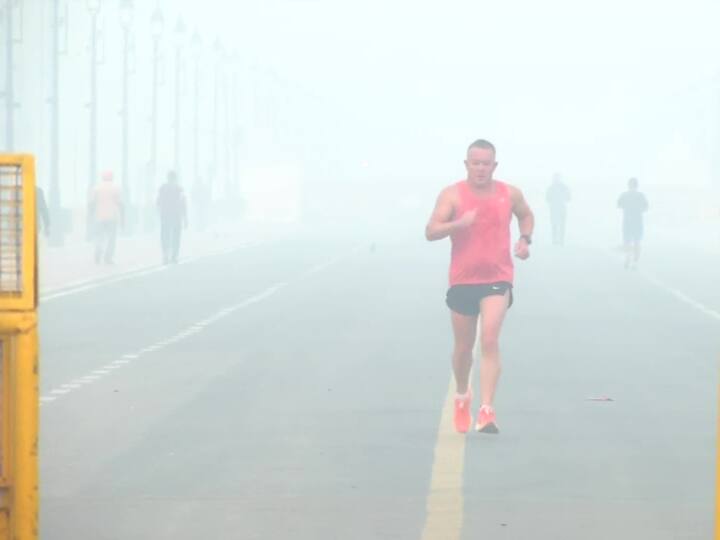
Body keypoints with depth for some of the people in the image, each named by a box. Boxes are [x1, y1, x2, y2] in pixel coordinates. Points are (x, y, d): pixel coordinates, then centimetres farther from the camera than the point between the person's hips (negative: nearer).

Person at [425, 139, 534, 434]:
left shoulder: (510, 194, 2)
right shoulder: (452, 194, -5)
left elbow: (526, 215, 24)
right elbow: (431, 232, -13)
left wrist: (525, 239, 4)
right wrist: (458, 224, -30)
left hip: (497, 279, 0)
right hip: (462, 280, 0)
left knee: (489, 340, -18)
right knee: (464, 347, 12)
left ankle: (486, 410, -22)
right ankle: (462, 397, 40)